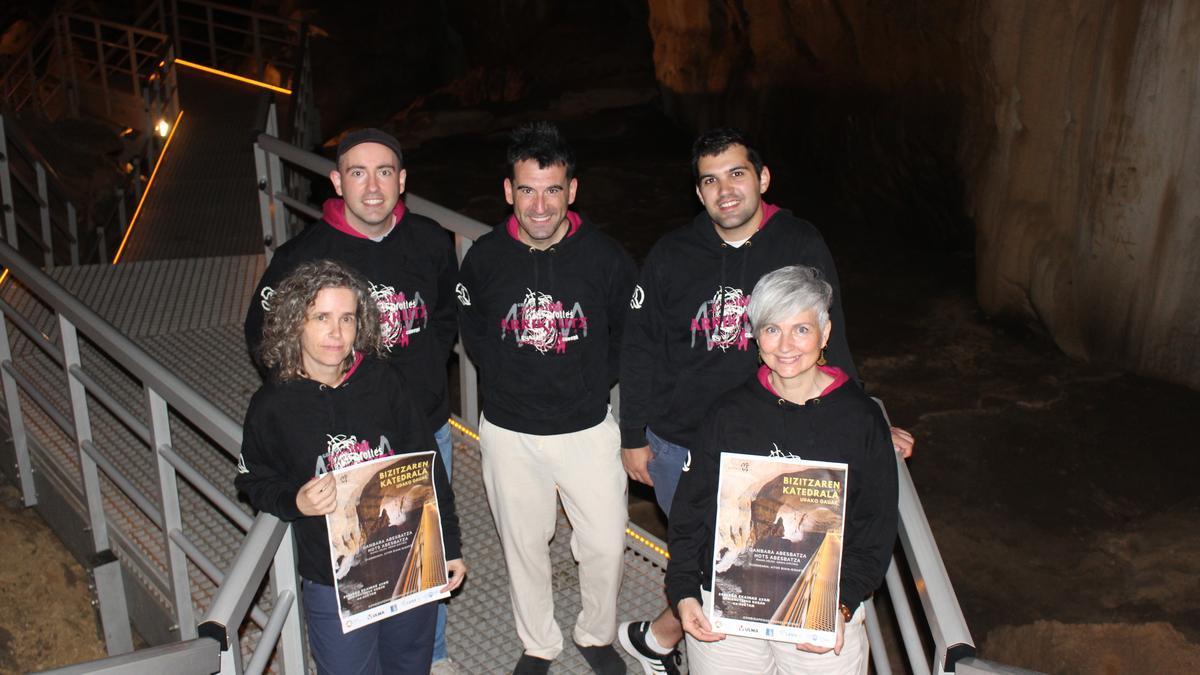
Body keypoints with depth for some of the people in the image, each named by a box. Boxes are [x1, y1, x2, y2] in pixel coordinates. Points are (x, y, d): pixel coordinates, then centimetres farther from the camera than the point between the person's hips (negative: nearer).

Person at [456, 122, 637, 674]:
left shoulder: (604, 255, -12)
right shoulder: (484, 258, -10)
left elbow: (630, 332, 4)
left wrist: (595, 384, 2)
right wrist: (511, 384, 5)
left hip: (588, 428, 0)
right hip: (509, 432, 1)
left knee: (605, 544, 6)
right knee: (524, 545, 15)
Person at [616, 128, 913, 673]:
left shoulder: (802, 247, -4)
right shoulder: (672, 255, -4)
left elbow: (830, 345, 3)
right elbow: (639, 349, 3)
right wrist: (633, 437, 4)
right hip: (678, 445, -1)